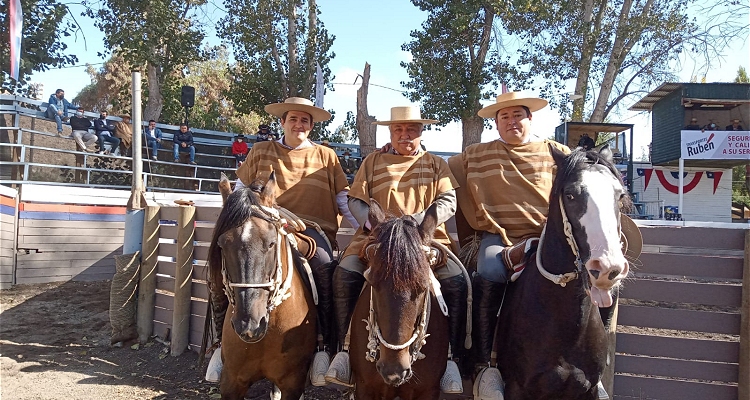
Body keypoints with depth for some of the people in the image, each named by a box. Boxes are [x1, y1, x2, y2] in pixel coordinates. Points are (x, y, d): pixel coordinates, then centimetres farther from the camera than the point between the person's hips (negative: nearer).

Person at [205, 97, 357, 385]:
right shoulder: (261, 151, 18)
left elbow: (344, 199, 12)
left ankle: (324, 347, -22)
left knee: (324, 267, -35)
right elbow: (240, 191, 18)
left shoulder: (325, 156, 15)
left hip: (311, 228, -1)